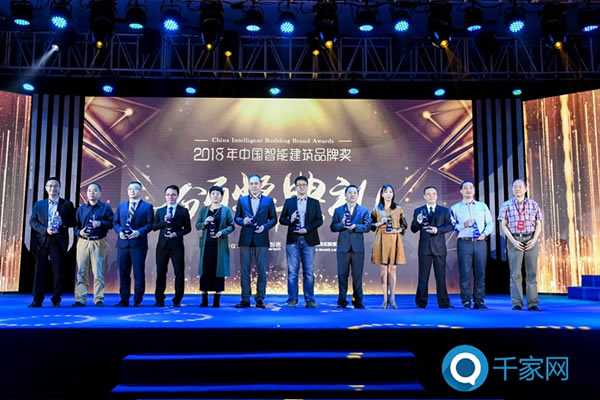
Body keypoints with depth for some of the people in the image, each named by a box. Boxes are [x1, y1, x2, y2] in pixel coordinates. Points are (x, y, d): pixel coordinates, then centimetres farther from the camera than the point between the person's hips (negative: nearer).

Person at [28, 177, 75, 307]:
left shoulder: (67, 204, 7)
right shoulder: (38, 204, 13)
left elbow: (73, 222, 4)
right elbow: (33, 221, 5)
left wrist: (62, 221, -15)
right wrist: (45, 230, -11)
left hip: (59, 241, -2)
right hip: (41, 241, 2)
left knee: (59, 271, 0)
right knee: (39, 270, 2)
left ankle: (56, 300, 10)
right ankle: (37, 300, 8)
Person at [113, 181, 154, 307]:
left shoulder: (147, 206, 5)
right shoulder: (121, 206, 18)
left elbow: (150, 224, -2)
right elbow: (116, 222, 15)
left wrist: (139, 232, -16)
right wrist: (119, 231, -5)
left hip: (138, 243, -4)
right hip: (123, 243, 4)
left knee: (139, 273, -2)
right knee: (123, 273, 6)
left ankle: (138, 301, 6)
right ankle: (124, 300, 14)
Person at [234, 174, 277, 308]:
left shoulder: (268, 200, 7)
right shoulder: (242, 200, 11)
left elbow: (273, 218, 7)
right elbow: (237, 218, 11)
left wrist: (265, 226, -10)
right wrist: (243, 221, -10)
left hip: (261, 239, -1)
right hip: (246, 239, 1)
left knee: (262, 271, 0)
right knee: (245, 270, 3)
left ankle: (260, 299, 8)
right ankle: (245, 299, 9)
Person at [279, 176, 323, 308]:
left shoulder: (315, 202, 10)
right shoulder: (289, 202, 11)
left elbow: (319, 220, 4)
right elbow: (282, 219, 10)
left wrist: (307, 229, -10)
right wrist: (290, 220, -11)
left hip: (309, 240, 0)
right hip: (293, 240, 0)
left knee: (309, 271, 1)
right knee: (292, 271, 0)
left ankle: (310, 300, 7)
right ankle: (292, 300, 6)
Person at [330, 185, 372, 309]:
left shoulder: (364, 210, 10)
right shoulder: (338, 210, 12)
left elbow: (367, 226, -2)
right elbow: (333, 227, 4)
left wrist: (355, 226, -17)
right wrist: (342, 224, -14)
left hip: (358, 247, 0)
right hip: (343, 247, 1)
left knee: (357, 275, 3)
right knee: (342, 275, 3)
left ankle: (357, 301, 11)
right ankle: (342, 301, 11)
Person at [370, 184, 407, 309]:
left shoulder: (398, 209, 8)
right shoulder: (377, 209, 7)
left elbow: (404, 225, 11)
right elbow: (371, 225, 11)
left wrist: (399, 230, -7)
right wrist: (379, 224, -7)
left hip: (394, 240, 0)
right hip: (381, 240, 0)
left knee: (392, 269, -2)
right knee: (383, 269, 0)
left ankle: (392, 299, -1)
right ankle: (385, 299, 3)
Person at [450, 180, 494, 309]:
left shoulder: (482, 206, 16)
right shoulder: (455, 208, 9)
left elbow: (490, 223, 13)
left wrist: (485, 233, -5)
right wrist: (464, 225, -12)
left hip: (481, 242, 2)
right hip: (464, 243, -2)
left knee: (480, 272, 3)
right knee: (465, 273, -3)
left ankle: (479, 301, 11)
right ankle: (466, 301, 4)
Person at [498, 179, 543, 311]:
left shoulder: (533, 205, 9)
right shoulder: (506, 205, 5)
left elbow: (538, 224, 9)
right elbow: (503, 225, 1)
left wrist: (534, 239, -6)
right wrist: (513, 241, -9)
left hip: (530, 240, 2)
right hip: (514, 240, -1)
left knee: (532, 273, 2)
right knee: (515, 273, -2)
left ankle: (532, 303, 5)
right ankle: (517, 303, 1)